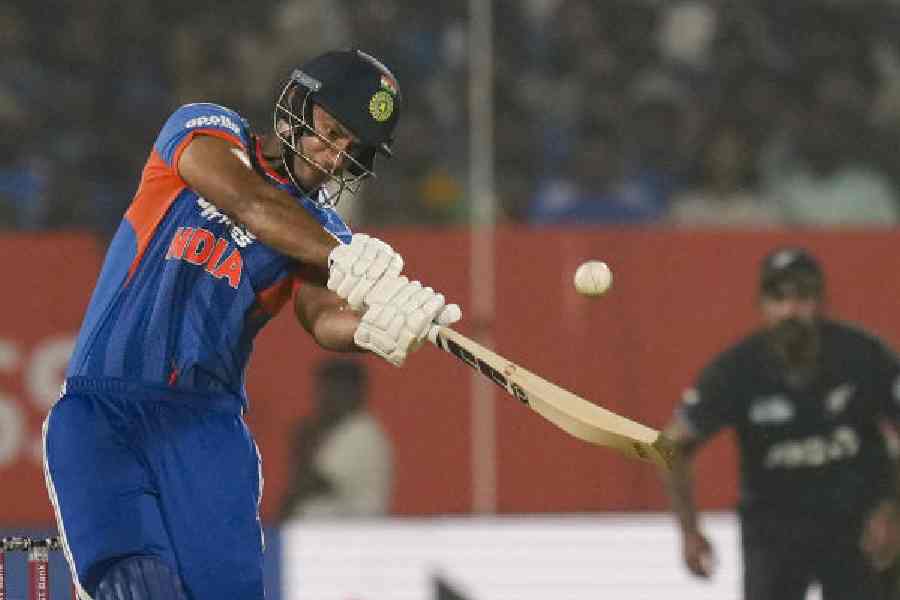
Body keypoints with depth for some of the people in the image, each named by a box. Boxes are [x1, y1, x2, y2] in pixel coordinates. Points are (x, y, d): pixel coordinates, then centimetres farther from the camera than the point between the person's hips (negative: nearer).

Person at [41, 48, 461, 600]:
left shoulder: (324, 232, 11)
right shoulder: (204, 129, 4)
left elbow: (323, 319, -11)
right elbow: (247, 201, -19)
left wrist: (377, 326, -36)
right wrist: (340, 259, -34)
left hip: (207, 424, 3)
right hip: (100, 410, -3)